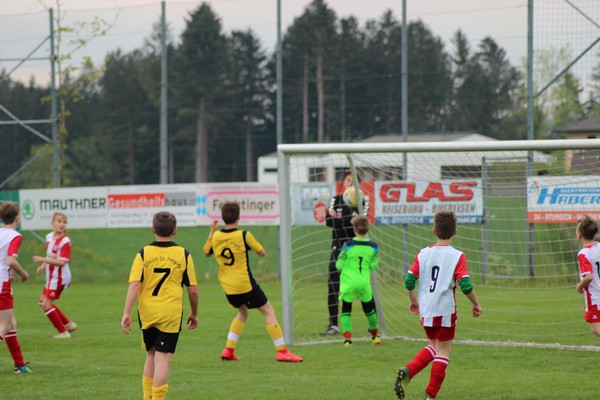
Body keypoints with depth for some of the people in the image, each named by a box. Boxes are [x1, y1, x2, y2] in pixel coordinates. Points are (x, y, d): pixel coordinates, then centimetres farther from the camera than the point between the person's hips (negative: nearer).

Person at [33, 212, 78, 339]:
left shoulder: (65, 241, -19)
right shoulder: (49, 237, 6)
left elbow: (62, 262, -25)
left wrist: (43, 260, -28)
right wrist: (43, 266, 8)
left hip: (59, 277, -9)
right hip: (51, 276, 9)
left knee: (46, 304, -9)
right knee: (43, 302, 16)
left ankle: (63, 332, 2)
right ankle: (69, 324, 24)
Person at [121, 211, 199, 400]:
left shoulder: (143, 254, -1)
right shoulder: (183, 255, 0)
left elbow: (134, 285, -10)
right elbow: (193, 290, 3)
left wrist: (126, 313, -10)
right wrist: (194, 314, 17)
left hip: (147, 314, 2)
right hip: (171, 315, -2)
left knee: (151, 354, 19)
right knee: (163, 359, -3)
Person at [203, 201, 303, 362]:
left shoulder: (216, 237, -2)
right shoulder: (244, 236, -14)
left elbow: (207, 252, 18)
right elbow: (262, 252, -4)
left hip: (228, 287, 5)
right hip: (245, 284, -5)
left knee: (242, 313, 27)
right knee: (268, 311, 4)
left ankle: (229, 350, 18)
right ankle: (282, 351, -3)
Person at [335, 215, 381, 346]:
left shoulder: (348, 245, -9)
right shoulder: (373, 247, -3)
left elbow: (339, 265, -7)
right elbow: (373, 266, 1)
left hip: (348, 281, -2)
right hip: (364, 281, 2)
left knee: (346, 309, 4)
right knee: (369, 308, 19)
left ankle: (347, 338, -11)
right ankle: (375, 335, 32)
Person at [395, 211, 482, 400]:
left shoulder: (423, 254, 3)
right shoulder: (457, 256, -8)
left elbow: (409, 280, 1)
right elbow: (465, 285, -15)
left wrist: (413, 300, 19)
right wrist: (476, 304, 0)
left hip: (425, 311, 4)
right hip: (445, 310, -4)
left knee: (434, 346, 21)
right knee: (443, 352, 7)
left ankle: (407, 372, -2)